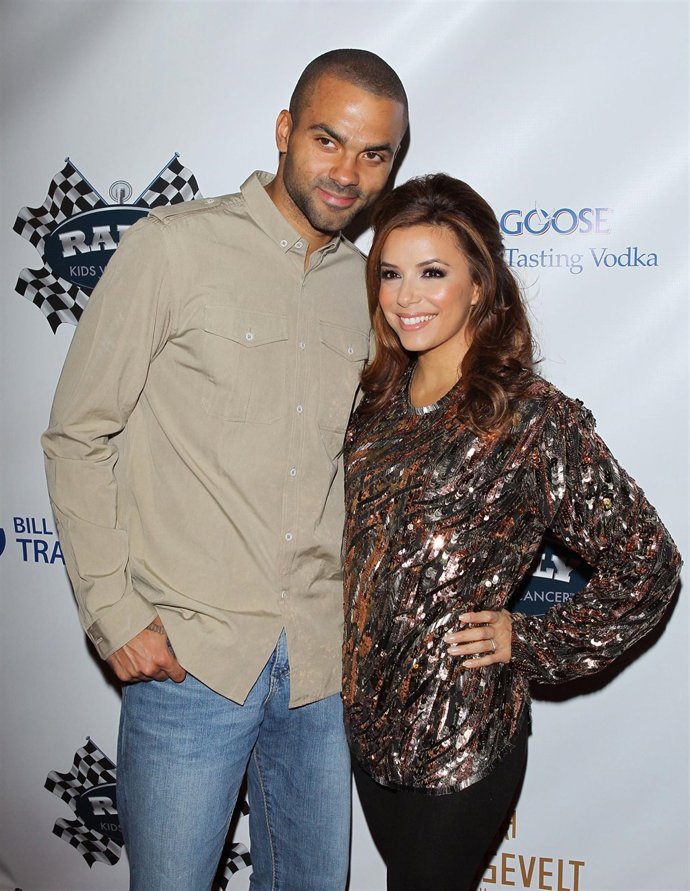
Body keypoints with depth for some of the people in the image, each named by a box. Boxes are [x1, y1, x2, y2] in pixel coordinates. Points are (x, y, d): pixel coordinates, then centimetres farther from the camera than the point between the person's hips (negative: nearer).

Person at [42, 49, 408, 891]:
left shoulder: (365, 285, 9)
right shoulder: (174, 246, -7)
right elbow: (78, 436, -5)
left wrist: (360, 615, 11)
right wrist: (114, 615, -10)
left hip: (322, 664, 5)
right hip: (189, 659, -4)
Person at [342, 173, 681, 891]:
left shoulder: (533, 418, -17)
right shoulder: (378, 399, 1)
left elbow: (645, 565, -12)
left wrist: (529, 644, -10)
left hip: (460, 739, -6)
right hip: (366, 717, 6)